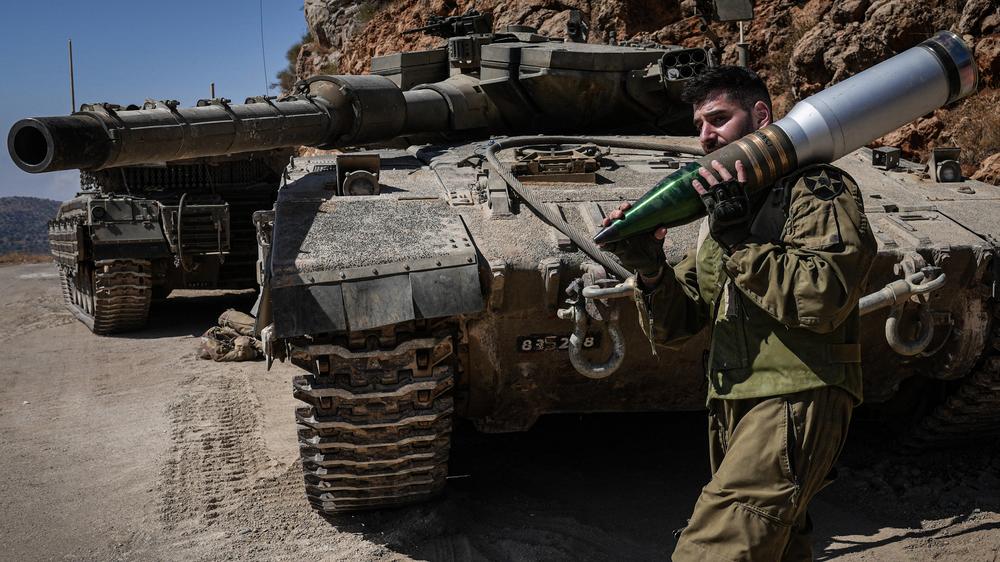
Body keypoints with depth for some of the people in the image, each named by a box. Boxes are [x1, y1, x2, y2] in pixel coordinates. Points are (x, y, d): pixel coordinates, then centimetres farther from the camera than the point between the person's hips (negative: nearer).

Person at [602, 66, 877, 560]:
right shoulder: (722, 204, 19)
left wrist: (741, 240, -19)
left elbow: (824, 299, -19)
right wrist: (651, 271, -6)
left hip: (796, 402, -8)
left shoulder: (819, 189, -1)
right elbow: (674, 326, 14)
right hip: (730, 407, 8)